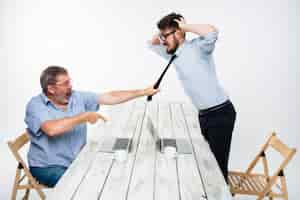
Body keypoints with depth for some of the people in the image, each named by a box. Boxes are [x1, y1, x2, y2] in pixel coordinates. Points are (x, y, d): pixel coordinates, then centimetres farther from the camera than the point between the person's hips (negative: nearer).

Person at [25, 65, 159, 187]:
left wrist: (143, 92, -5)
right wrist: (84, 116, -25)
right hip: (47, 167, -5)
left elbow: (110, 97, -1)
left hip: (78, 162, 5)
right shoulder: (36, 105, -15)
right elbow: (52, 129, -33)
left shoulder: (78, 97, 0)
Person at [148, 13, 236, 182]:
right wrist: (163, 33, 4)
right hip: (204, 114, 9)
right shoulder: (173, 55, 8)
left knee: (218, 163, -2)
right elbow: (152, 44, 24)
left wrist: (185, 27, -22)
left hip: (221, 113, -8)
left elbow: (212, 32, -38)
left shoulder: (197, 47, -16)